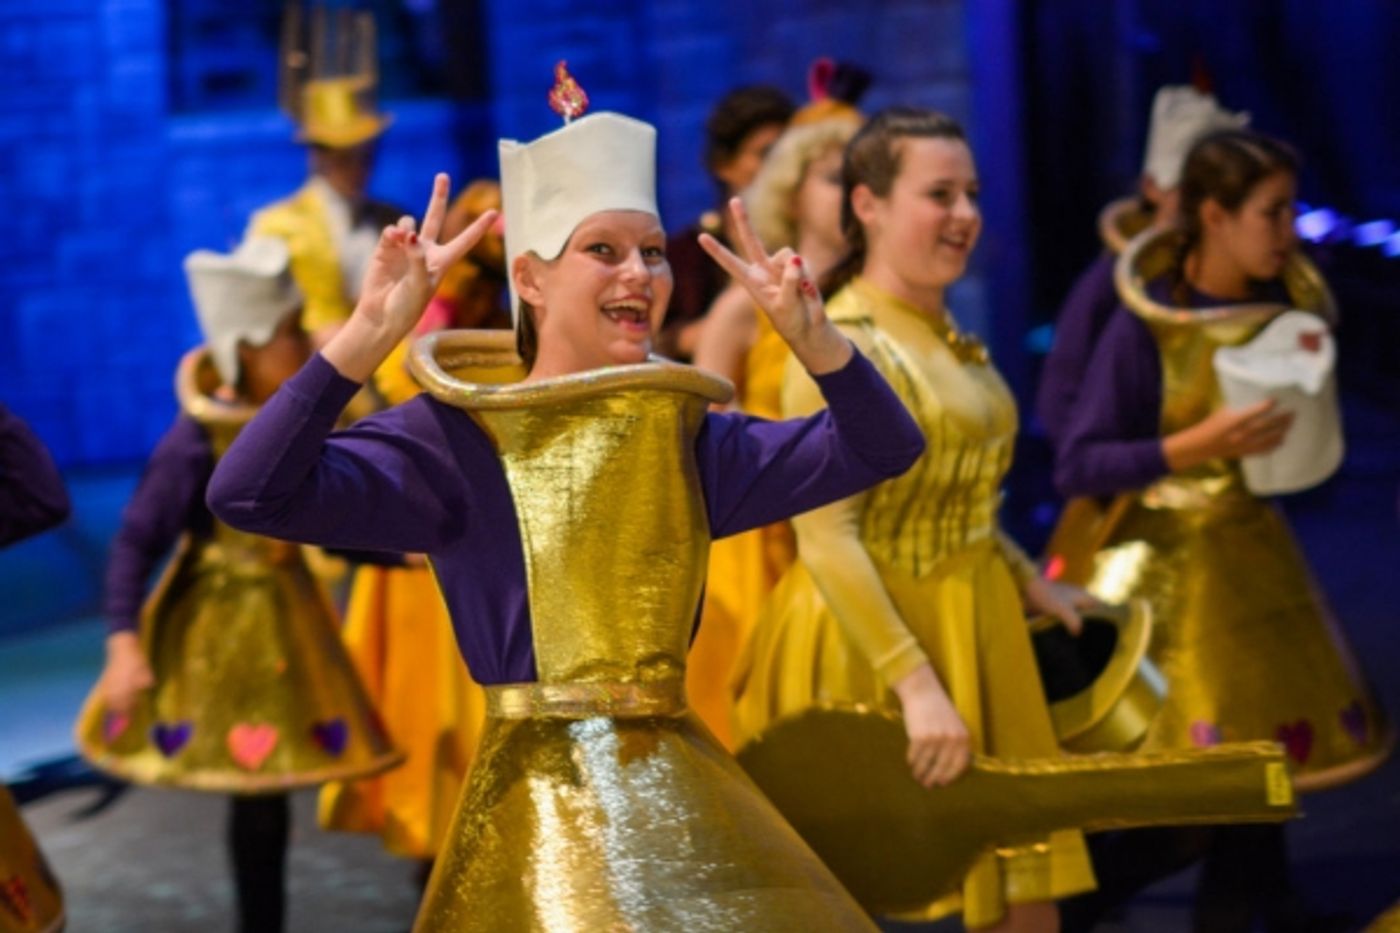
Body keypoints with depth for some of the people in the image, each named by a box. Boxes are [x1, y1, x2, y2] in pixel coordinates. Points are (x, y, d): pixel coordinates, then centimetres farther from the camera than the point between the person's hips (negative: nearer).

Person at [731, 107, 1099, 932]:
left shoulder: (950, 336, 9)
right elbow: (825, 535, -23)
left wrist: (1028, 582, 16)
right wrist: (917, 684, -27)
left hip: (973, 626, 8)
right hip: (870, 636, -8)